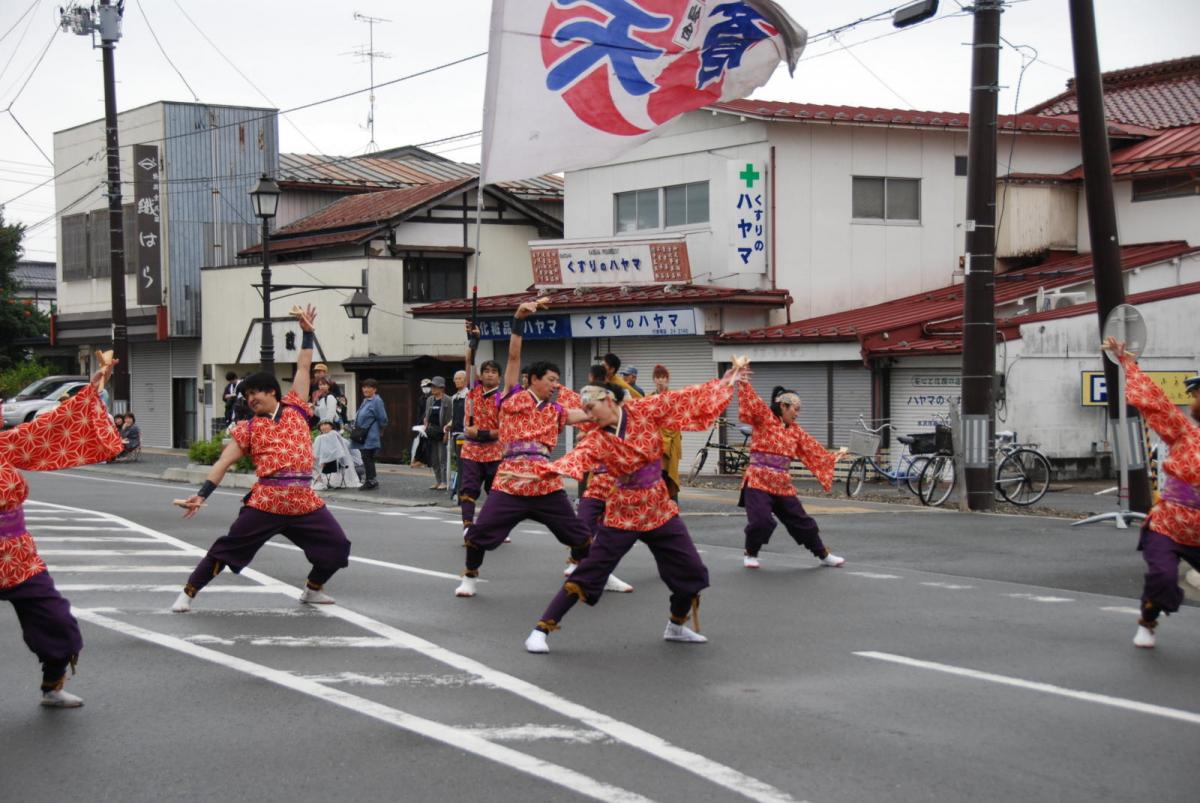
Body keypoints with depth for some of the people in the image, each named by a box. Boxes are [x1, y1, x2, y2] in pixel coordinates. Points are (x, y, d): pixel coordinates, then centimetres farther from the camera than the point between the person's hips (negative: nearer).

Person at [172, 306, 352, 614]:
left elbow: (303, 368, 17)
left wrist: (308, 333, 15)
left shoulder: (295, 409, 13)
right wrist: (202, 494, -9)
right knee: (227, 548, -3)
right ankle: (188, 593, 9)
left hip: (304, 500, 2)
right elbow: (224, 462, 2)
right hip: (266, 501, -2)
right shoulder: (247, 428, 9)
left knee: (337, 546, 0)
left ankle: (312, 590, 23)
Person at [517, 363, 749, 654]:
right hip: (623, 513, -3)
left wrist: (724, 383, 1)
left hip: (659, 509, 3)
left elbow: (684, 400, -2)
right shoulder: (596, 440, -12)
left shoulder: (644, 411, -7)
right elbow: (574, 459, -30)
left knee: (692, 571, 8)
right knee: (588, 573, -7)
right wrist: (539, 471, -49)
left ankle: (677, 626, 31)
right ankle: (541, 629, -3)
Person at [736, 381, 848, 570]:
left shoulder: (795, 431, 13)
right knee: (761, 521, -18)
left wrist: (833, 457, 23)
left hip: (782, 485, 5)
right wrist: (743, 381, -28)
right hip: (758, 481, -5)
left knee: (801, 521, 11)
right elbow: (751, 401, -17)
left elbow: (813, 449, 21)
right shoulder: (764, 419, -4)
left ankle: (824, 555, 27)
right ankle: (750, 554, 9)